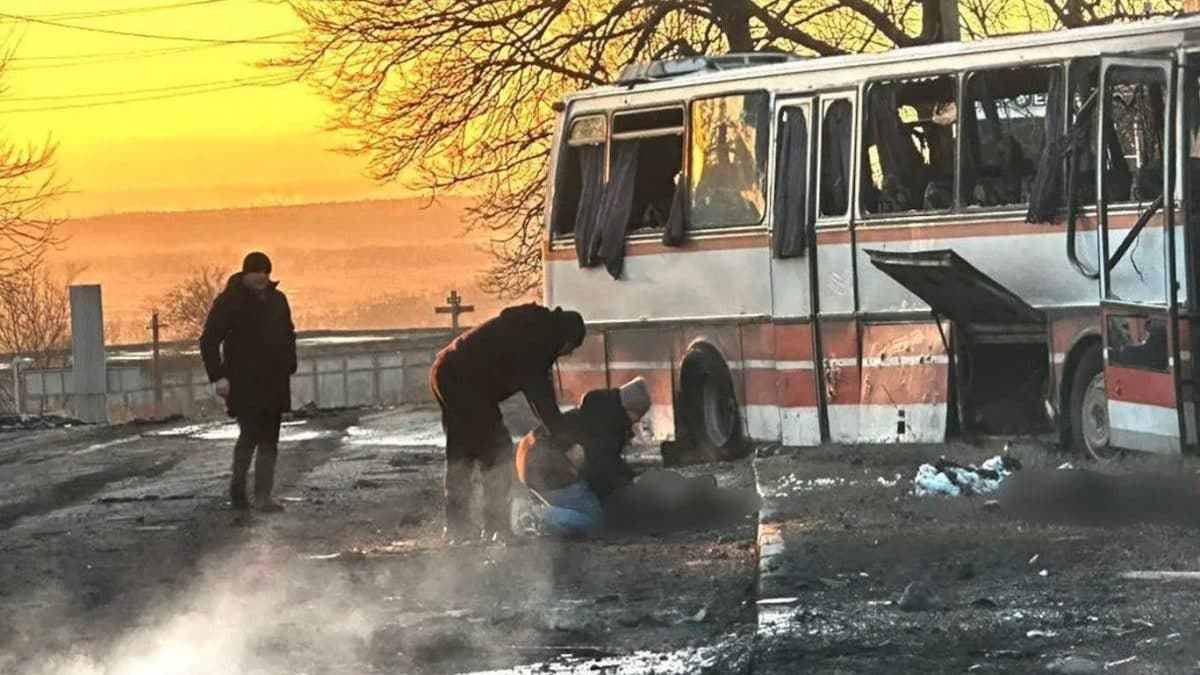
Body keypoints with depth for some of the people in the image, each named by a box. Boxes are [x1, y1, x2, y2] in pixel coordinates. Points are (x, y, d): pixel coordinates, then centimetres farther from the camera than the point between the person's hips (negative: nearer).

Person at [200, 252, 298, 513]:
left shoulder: (277, 300, 13)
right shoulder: (230, 301, -6)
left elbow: (288, 335, 25)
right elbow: (209, 340, -8)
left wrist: (289, 369, 15)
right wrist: (218, 376, -14)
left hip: (274, 384, 6)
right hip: (244, 384, -6)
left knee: (269, 441, 1)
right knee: (250, 434, -14)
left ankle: (263, 496, 2)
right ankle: (237, 487, 4)